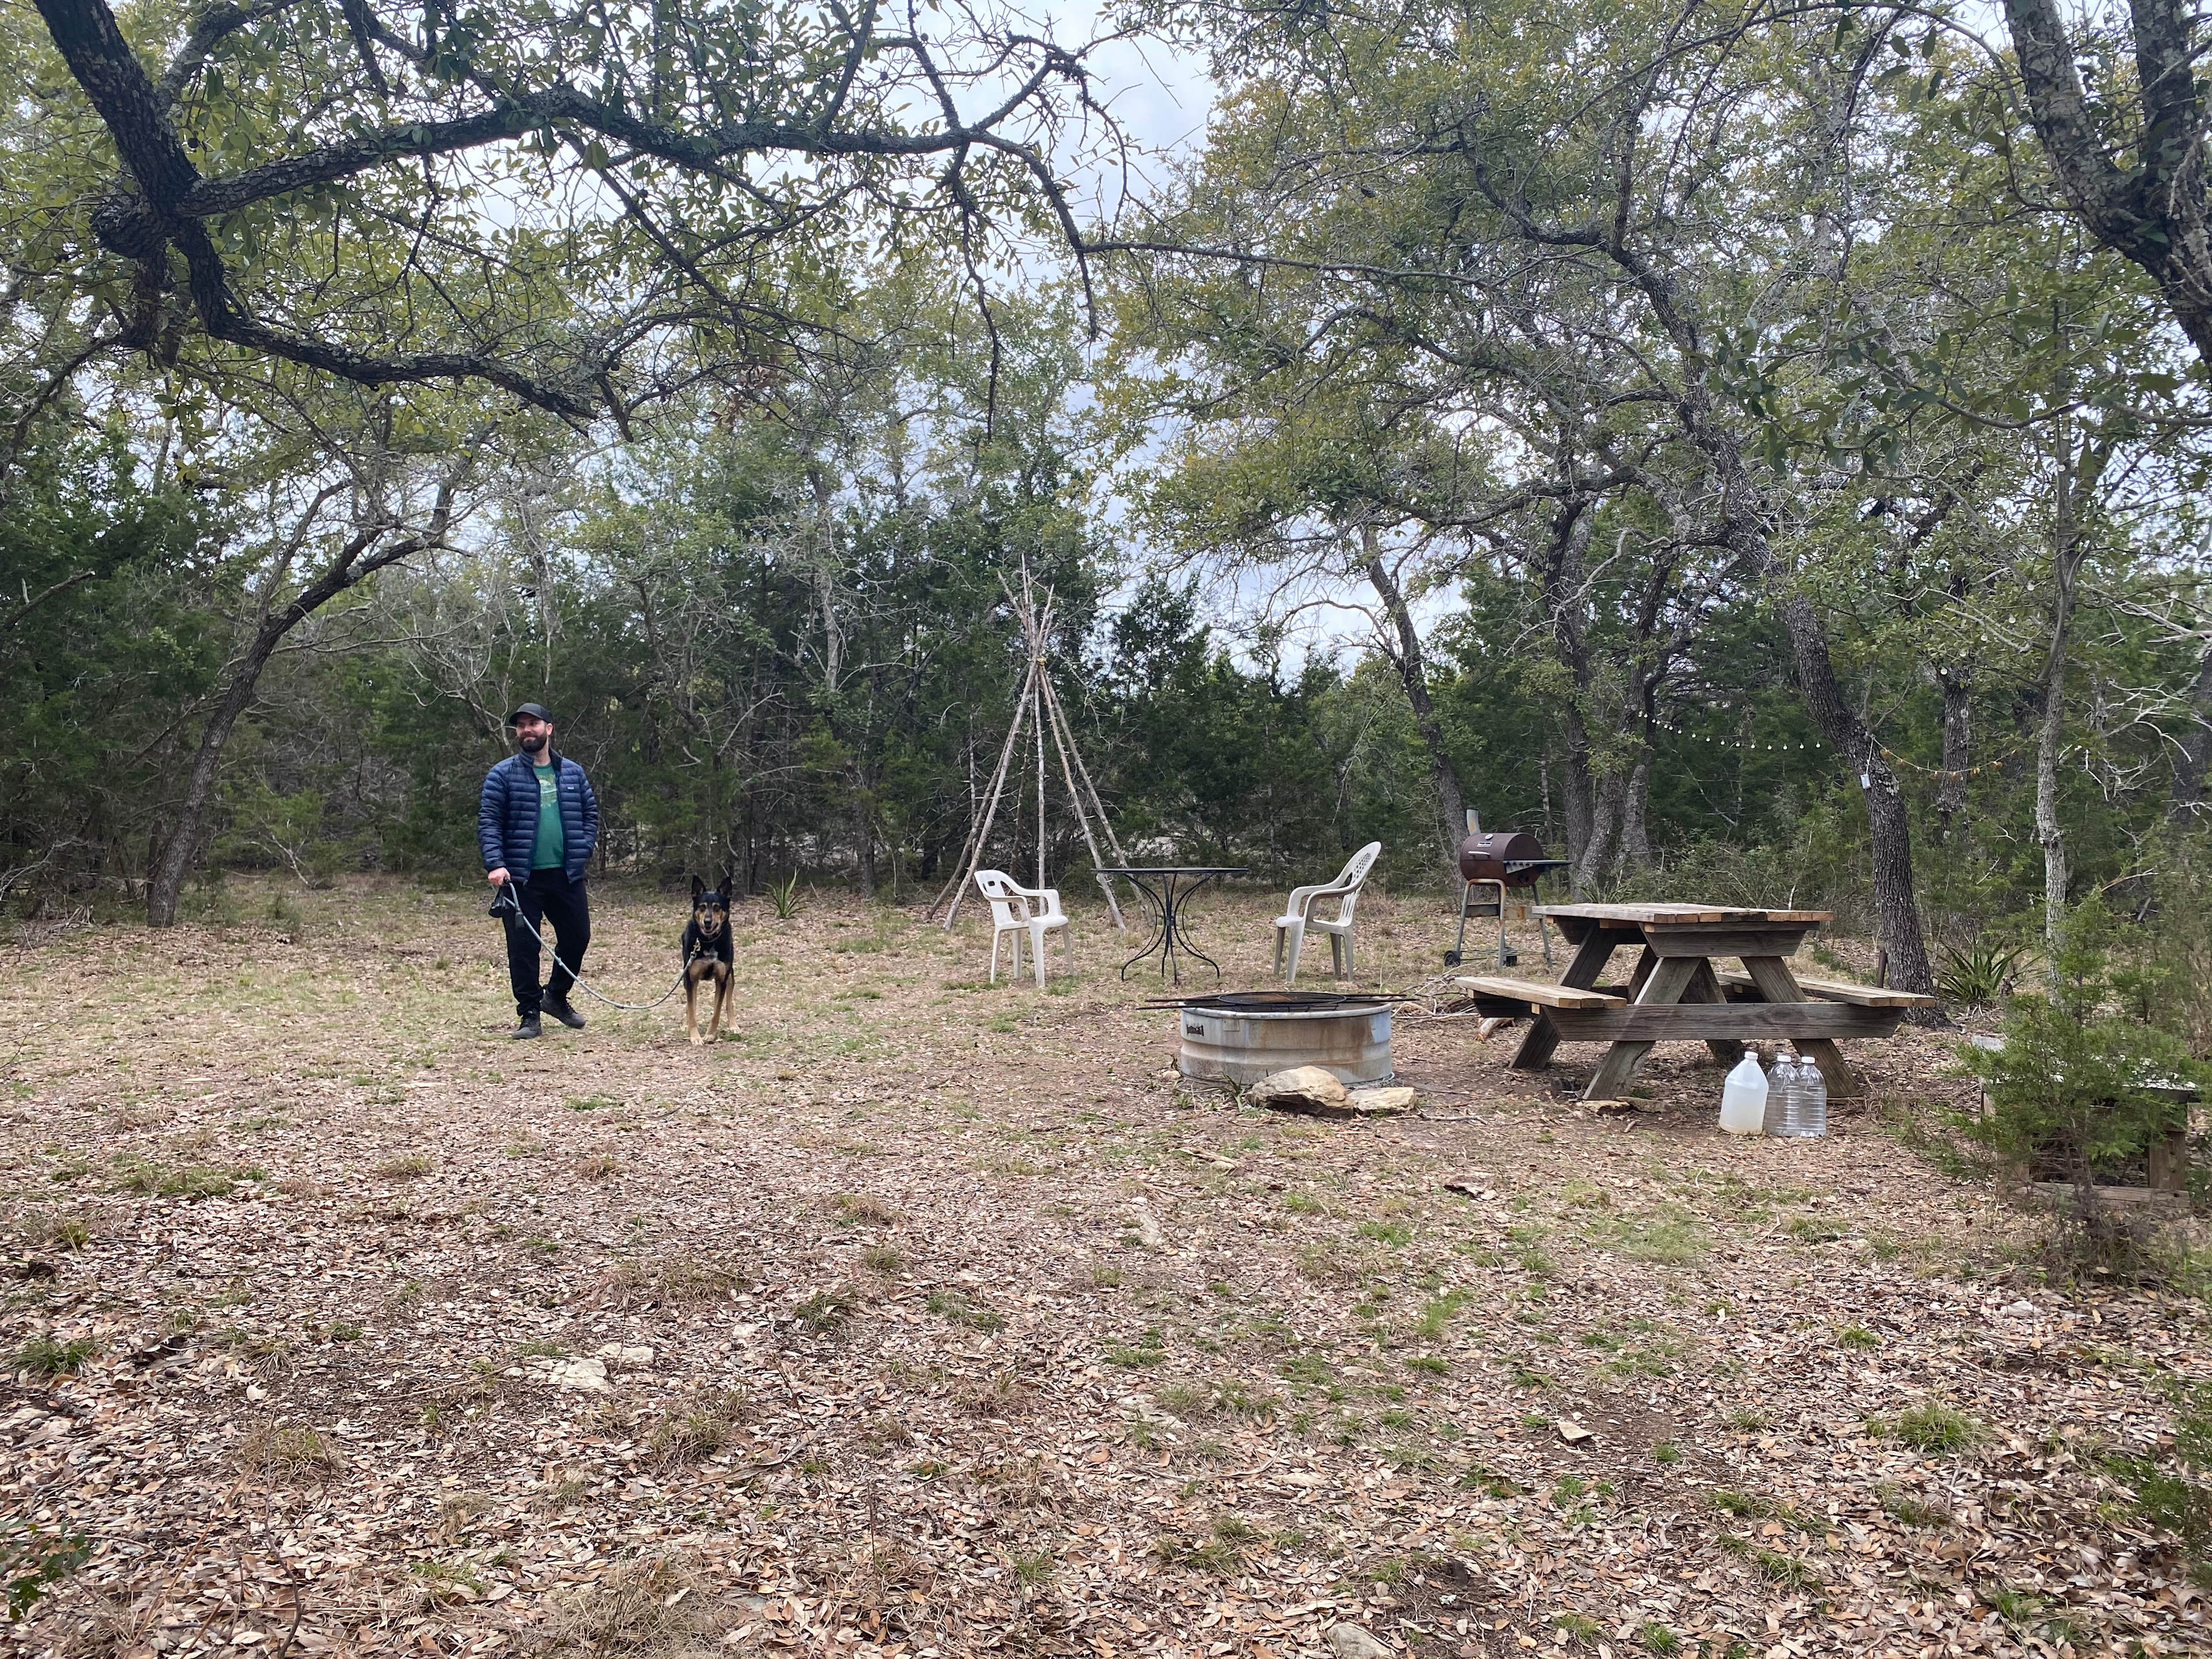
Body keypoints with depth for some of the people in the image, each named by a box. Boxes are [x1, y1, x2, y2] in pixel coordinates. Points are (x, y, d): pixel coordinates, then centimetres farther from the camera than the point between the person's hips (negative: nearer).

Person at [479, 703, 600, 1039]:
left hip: (567, 874, 3)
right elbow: (488, 822, -6)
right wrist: (495, 864, -18)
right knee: (523, 946, 0)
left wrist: (582, 850, 1)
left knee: (578, 936, 9)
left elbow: (590, 813, 16)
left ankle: (556, 996, 32)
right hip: (520, 877, -3)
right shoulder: (503, 774, 0)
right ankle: (529, 1014, 11)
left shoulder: (573, 772, 11)